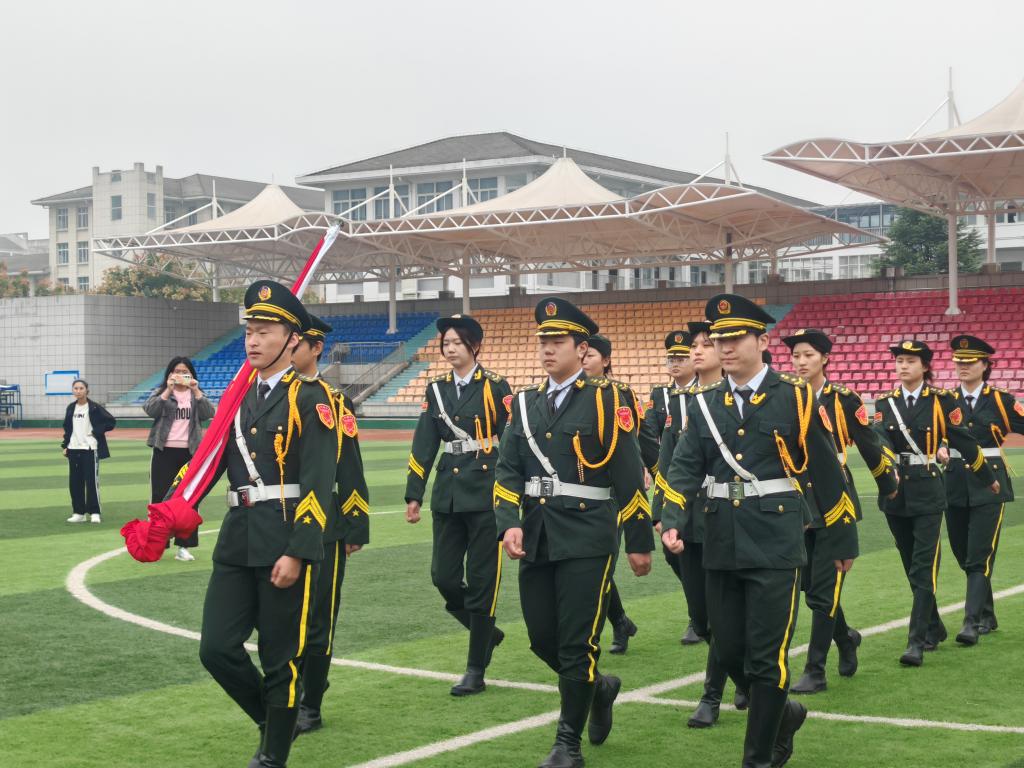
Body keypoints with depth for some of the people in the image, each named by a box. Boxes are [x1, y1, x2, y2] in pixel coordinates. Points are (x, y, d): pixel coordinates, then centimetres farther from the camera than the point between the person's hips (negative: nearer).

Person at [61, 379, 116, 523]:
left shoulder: (94, 407, -5)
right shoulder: (71, 408, 11)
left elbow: (111, 422, -8)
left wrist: (96, 432, -12)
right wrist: (65, 445, 10)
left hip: (90, 449, -5)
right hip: (73, 450, 5)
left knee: (92, 481, -5)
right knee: (74, 483, 5)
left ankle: (95, 513, 3)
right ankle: (79, 513, 13)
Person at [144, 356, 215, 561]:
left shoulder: (197, 395, 11)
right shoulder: (161, 393, 7)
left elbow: (208, 413, -7)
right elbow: (150, 410, -13)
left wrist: (196, 391, -17)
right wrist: (168, 390, -21)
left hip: (190, 453, 2)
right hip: (165, 452, -1)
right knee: (160, 497, 1)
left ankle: (183, 546, 9)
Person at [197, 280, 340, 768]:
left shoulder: (311, 399, -6)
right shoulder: (239, 396, 15)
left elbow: (318, 485, -13)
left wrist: (296, 553, -19)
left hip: (284, 543, -6)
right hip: (237, 539, 6)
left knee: (281, 658, 3)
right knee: (217, 648, 3)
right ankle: (273, 719, 26)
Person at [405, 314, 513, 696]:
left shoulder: (495, 387, -4)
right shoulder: (436, 389, 10)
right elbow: (424, 445, 11)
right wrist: (414, 495, 7)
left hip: (486, 496, -5)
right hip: (448, 496, 5)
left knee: (481, 582, -1)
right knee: (444, 577, 3)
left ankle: (476, 672, 7)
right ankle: (486, 631, 29)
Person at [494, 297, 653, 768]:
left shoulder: (605, 401, -5)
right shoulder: (525, 404, 10)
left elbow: (630, 478, -5)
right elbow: (508, 472, 7)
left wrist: (640, 541, -4)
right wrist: (509, 524, -9)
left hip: (586, 538, -5)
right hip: (536, 537, 5)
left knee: (576, 642, -3)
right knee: (542, 638, 10)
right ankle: (597, 687, 38)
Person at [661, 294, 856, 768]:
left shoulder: (793, 398, -3)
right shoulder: (704, 404, 8)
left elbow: (826, 472, 1)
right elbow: (685, 469, -1)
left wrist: (844, 539, 4)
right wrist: (673, 523, -18)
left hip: (774, 546, -4)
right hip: (721, 546, 5)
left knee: (767, 657, -2)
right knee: (728, 652, 11)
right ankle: (782, 712, 36)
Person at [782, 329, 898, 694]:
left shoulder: (844, 399, -6)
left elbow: (869, 445, 4)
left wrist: (888, 485, 13)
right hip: (798, 502, 4)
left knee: (824, 590, -6)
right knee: (810, 588, 11)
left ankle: (815, 671, 1)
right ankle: (845, 638, 37)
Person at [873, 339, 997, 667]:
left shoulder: (942, 401, -3)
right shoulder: (885, 402, 4)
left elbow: (964, 442, 4)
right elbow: (881, 441, -11)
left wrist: (988, 478, 13)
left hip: (927, 492, -4)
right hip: (895, 492, 4)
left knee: (924, 568, -10)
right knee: (913, 567, 14)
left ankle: (917, 642, -11)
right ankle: (933, 628, 30)